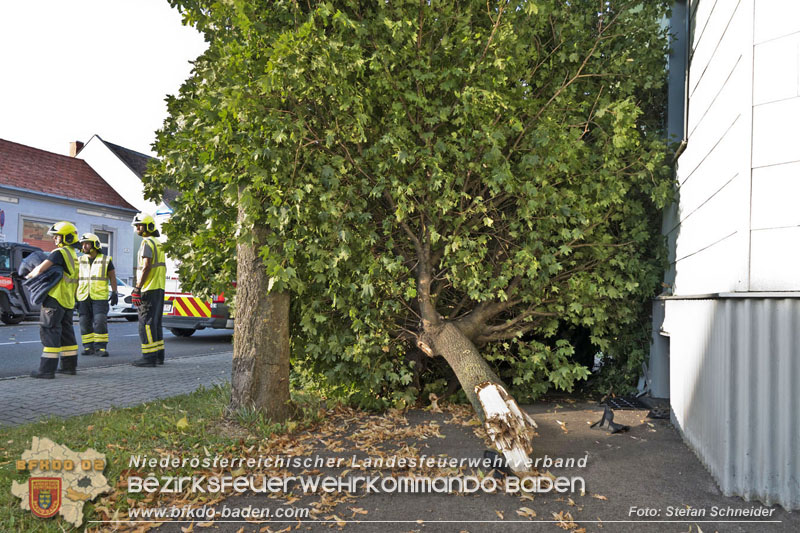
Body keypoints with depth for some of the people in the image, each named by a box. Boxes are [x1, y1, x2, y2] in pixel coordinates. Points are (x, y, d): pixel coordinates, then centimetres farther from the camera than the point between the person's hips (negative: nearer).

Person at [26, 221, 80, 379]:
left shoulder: (60, 252, -13)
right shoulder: (73, 255, 17)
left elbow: (40, 269, -18)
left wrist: (29, 275, 1)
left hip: (55, 299, -9)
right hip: (68, 300, 9)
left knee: (49, 331, -6)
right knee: (66, 332, 14)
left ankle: (47, 369, -6)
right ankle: (69, 366, 19)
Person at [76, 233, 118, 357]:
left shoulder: (106, 260, 2)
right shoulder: (80, 261, 11)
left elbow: (113, 277, 4)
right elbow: (76, 279, 14)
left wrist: (114, 293, -4)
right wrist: (73, 296, 9)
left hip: (100, 297, -3)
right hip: (83, 298, 3)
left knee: (100, 322, -10)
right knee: (85, 323, 3)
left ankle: (100, 347, -4)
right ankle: (89, 347, 11)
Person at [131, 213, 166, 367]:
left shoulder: (147, 242, -11)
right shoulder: (158, 243, 20)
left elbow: (146, 267, -20)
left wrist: (137, 288, -21)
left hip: (149, 290, -10)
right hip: (159, 288, 10)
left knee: (146, 323, -8)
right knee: (155, 322, 13)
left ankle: (149, 357, -8)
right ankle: (159, 355, 16)